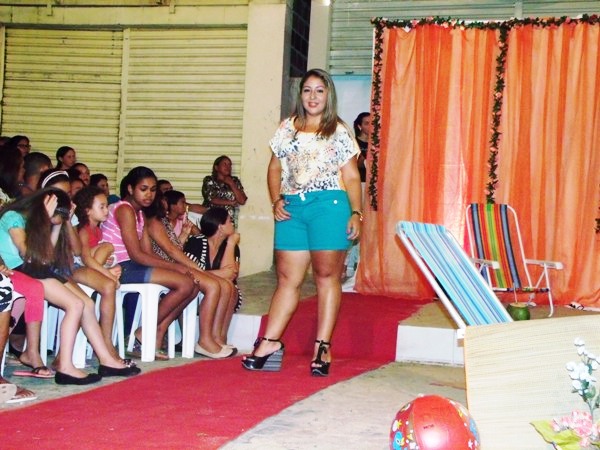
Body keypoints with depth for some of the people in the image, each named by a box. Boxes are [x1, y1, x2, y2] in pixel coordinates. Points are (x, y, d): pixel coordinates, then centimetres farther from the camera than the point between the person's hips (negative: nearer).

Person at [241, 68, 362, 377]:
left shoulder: (339, 132, 8)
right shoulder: (287, 129, 15)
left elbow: (351, 177, 5)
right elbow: (274, 169, 17)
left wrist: (355, 213, -5)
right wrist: (276, 201, 1)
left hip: (329, 206, -3)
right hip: (291, 207, 3)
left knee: (327, 275, 0)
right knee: (287, 277, 3)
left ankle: (323, 347, 3)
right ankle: (270, 342, 5)